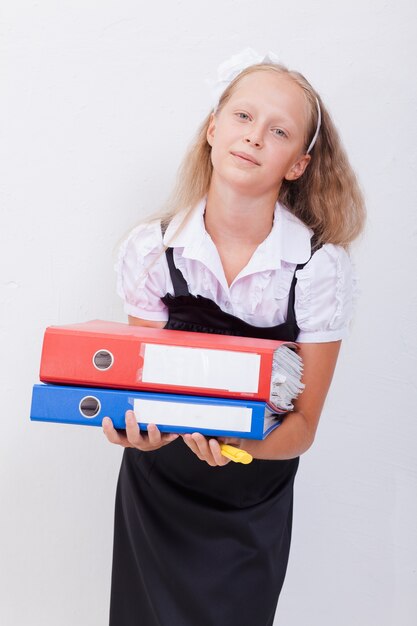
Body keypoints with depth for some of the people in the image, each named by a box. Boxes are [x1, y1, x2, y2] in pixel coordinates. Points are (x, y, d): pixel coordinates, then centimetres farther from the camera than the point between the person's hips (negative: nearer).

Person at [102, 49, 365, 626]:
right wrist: (147, 426, -33)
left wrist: (238, 443, -36)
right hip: (157, 494, 2)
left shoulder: (321, 267, -19)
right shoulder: (150, 249, -14)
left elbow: (303, 424, -15)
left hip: (252, 508, -1)